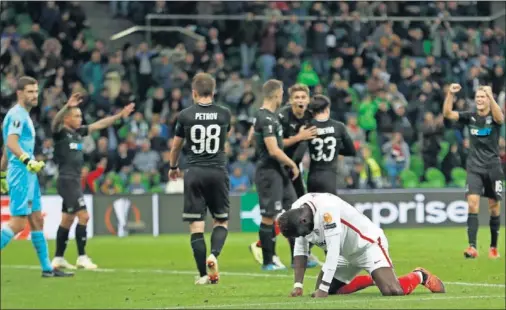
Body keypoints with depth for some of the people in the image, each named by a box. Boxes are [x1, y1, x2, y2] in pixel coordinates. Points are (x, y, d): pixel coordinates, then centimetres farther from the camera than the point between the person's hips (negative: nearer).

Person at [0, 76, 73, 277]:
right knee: (18, 222, -13)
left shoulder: (23, 115, 20)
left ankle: (47, 268, 13)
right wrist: (28, 160, -38)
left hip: (29, 174, 10)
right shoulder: (17, 115, -11)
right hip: (21, 173, -10)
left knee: (37, 220, 10)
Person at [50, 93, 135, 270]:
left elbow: (99, 125, 20)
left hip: (75, 181, 9)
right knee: (83, 216, -12)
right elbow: (55, 122, -31)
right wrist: (67, 106, -48)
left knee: (67, 220, 12)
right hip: (67, 181, -9)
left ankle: (58, 258, 19)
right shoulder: (60, 133, -9)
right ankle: (82, 257, -9)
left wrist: (120, 115, 19)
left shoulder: (78, 132, 12)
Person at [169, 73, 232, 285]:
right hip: (218, 172, 1)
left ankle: (204, 275, -2)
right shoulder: (224, 114, 2)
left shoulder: (185, 115, -1)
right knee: (221, 220, 14)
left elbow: (176, 146, 12)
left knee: (196, 225, 1)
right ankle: (214, 254, -14)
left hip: (195, 173, -1)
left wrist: (173, 167, 32)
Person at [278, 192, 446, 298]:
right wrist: (298, 284, -8)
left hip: (368, 244, -9)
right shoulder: (296, 210, -10)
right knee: (328, 290, 5)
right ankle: (372, 280, 24)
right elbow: (300, 250, -1)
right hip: (345, 253, 9)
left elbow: (333, 252, -35)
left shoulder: (325, 209, -35)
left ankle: (419, 276, 7)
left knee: (391, 291, -26)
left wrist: (323, 289, -34)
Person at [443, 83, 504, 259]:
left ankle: (494, 247, 21)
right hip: (474, 167, 1)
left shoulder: (494, 117, -4)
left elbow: (499, 117, -29)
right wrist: (450, 94, -24)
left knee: (494, 207, 6)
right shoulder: (470, 117, 3)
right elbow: (447, 113, -8)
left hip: (493, 168, -1)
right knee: (473, 203, -15)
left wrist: (490, 95, -43)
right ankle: (472, 247, -19)